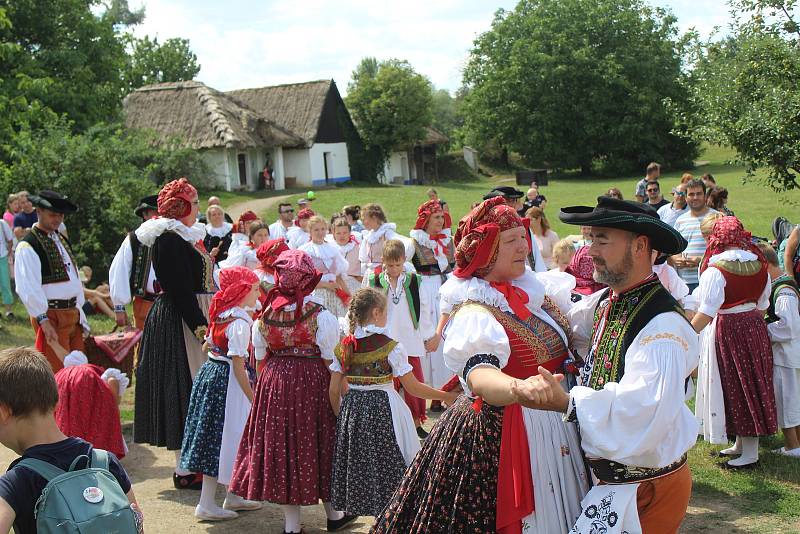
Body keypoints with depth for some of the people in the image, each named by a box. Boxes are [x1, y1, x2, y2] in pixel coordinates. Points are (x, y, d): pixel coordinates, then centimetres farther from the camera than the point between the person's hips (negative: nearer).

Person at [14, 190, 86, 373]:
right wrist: (43, 320, -24)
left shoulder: (62, 240, 16)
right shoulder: (27, 246, -11)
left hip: (72, 313, 8)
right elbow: (28, 287, -19)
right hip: (51, 316, -8)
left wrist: (79, 309, 14)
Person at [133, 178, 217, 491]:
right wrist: (200, 327, -23)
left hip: (194, 318, 10)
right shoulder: (169, 239, -16)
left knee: (192, 391, 14)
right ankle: (185, 470, 2)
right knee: (188, 390, -6)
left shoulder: (185, 236, 15)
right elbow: (179, 290, -21)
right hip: (180, 322, -10)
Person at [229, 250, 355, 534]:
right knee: (316, 444, 10)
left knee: (281, 444, 11)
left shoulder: (265, 316, -1)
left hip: (273, 383, 3)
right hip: (311, 383, -3)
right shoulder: (321, 316, -12)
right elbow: (330, 361, -11)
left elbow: (260, 359, 7)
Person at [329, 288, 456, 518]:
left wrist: (341, 416, 18)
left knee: (358, 462, 15)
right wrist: (447, 396, 1)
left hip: (352, 408, 5)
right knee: (388, 464, 6)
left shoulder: (344, 346, 2)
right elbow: (413, 387, -9)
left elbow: (334, 391, 3)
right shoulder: (390, 346, -11)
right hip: (383, 408, -4)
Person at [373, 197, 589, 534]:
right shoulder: (475, 313, -20)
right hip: (504, 438, -8)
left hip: (553, 430, 8)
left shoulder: (532, 290, 4)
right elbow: (480, 376, -38)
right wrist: (521, 389, -58)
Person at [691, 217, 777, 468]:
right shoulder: (758, 265, 2)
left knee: (735, 387, 2)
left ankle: (749, 453, 8)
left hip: (727, 329, -6)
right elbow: (762, 305, 11)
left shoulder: (716, 269, -17)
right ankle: (743, 444, 26)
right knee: (752, 382, 14)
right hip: (755, 328, 6)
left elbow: (706, 312, -20)